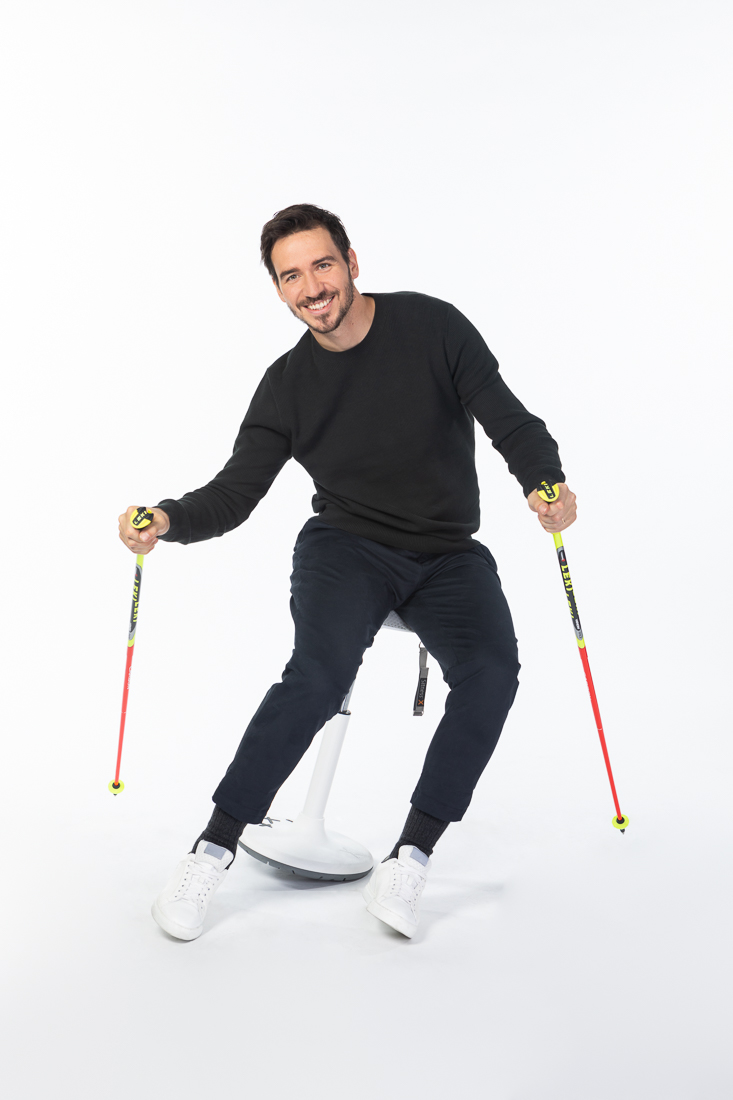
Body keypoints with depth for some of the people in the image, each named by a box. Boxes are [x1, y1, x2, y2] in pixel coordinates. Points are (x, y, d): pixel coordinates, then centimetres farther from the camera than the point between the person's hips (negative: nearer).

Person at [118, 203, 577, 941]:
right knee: (321, 670, -28)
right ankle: (213, 851, -16)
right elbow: (234, 493, -3)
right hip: (346, 546, 0)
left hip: (449, 556, 1)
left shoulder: (433, 327, -6)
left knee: (491, 671, -26)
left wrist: (546, 482, -29)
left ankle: (410, 861, -16)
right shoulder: (287, 386, -1)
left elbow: (509, 420, -8)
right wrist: (168, 520, -24)